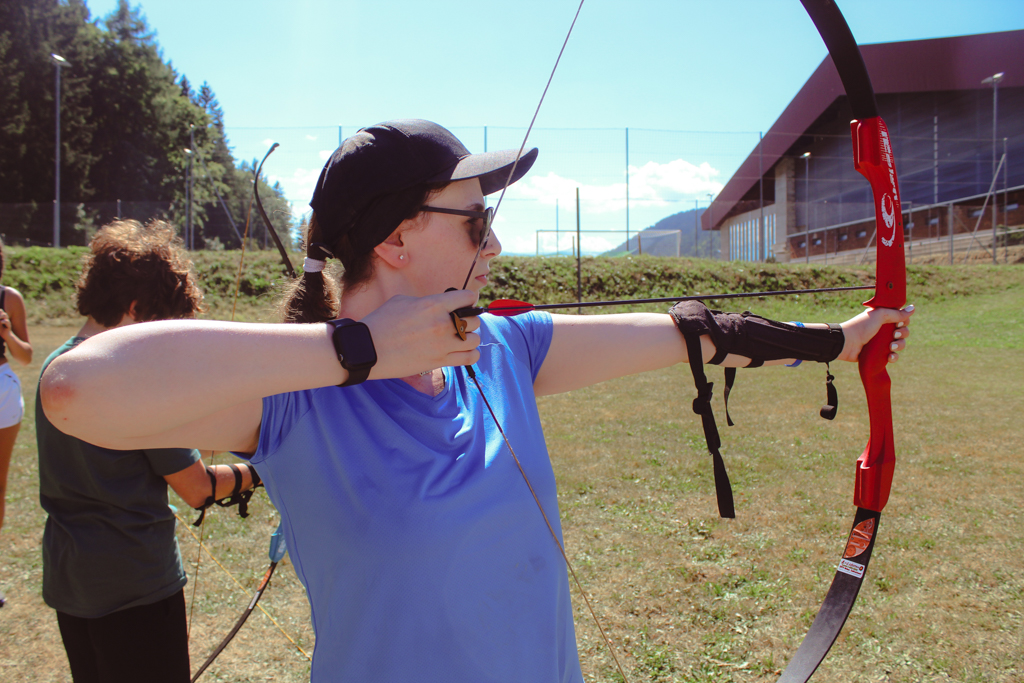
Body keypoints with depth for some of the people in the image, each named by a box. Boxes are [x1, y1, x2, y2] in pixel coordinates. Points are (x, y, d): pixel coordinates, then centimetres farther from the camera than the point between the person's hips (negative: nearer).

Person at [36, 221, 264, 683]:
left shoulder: (54, 368, 3)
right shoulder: (140, 380, -23)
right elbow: (196, 490, -17)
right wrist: (253, 473, 1)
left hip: (66, 582, 8)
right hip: (136, 590, -8)